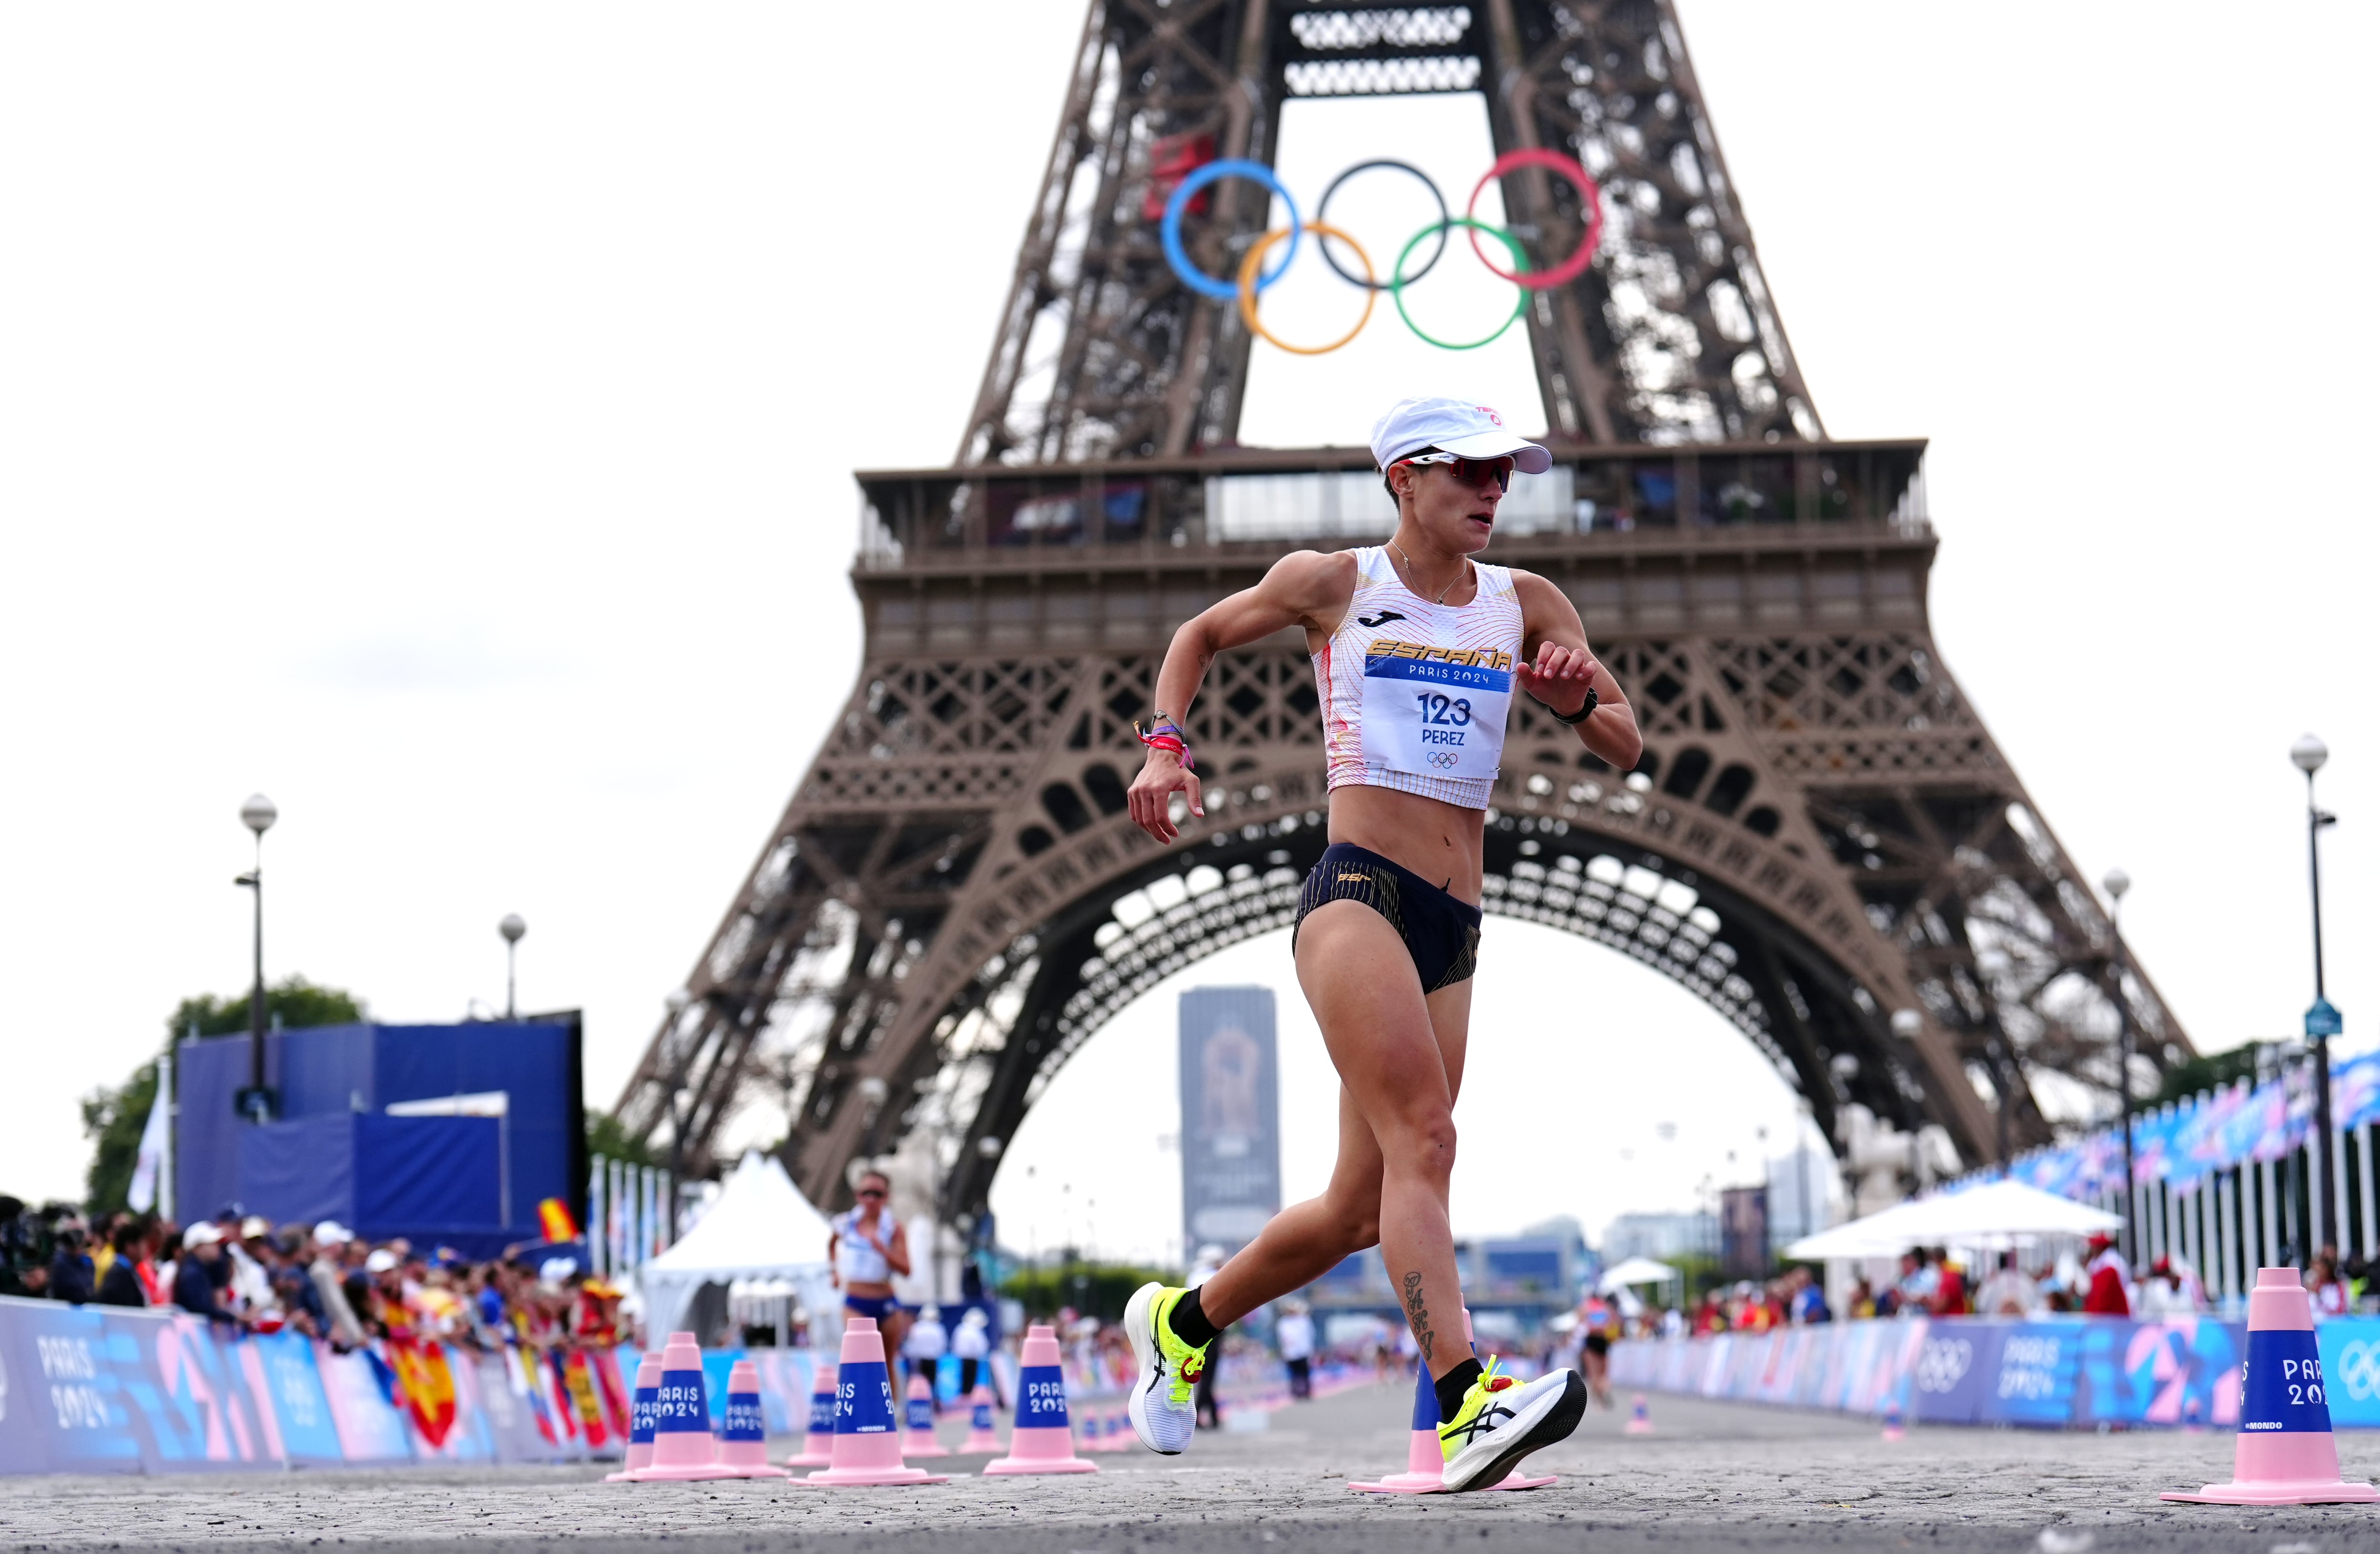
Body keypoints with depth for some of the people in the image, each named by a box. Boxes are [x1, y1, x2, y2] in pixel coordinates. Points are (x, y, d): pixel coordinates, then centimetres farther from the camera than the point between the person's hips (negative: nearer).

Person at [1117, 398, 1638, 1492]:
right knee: (1423, 1138, -26)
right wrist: (1166, 747, 5)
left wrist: (1578, 700, -6)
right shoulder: (1333, 584, 6)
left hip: (1453, 929, 5)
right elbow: (1201, 635, 21)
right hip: (1356, 896, -5)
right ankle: (1465, 1405, -37)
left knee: (1358, 1214, 7)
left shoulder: (1526, 606, 15)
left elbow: (1627, 750, 15)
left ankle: (1181, 1322, 31)